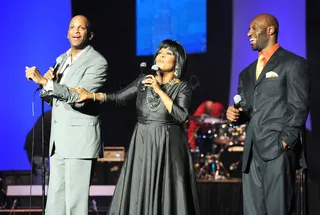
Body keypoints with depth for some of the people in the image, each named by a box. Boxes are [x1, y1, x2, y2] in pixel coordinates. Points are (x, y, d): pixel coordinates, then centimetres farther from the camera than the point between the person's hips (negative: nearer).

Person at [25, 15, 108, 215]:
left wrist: (45, 81, -25)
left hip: (80, 138, -8)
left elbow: (79, 98, -22)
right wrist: (46, 83, -7)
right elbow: (50, 98, 16)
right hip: (59, 138, 8)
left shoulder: (97, 62, -10)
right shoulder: (62, 59, 15)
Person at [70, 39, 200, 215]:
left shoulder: (182, 88, -2)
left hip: (168, 146, -4)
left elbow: (181, 116, -16)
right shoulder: (144, 80, 9)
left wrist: (160, 91, -16)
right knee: (140, 192, 3)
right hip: (143, 144, 4)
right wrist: (91, 95, -5)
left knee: (167, 193, -4)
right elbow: (119, 98, 7)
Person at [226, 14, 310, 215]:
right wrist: (235, 114, 3)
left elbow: (299, 107, -6)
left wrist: (286, 141, -14)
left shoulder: (294, 64, 1)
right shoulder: (247, 73, 23)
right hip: (253, 151, 7)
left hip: (279, 149, -7)